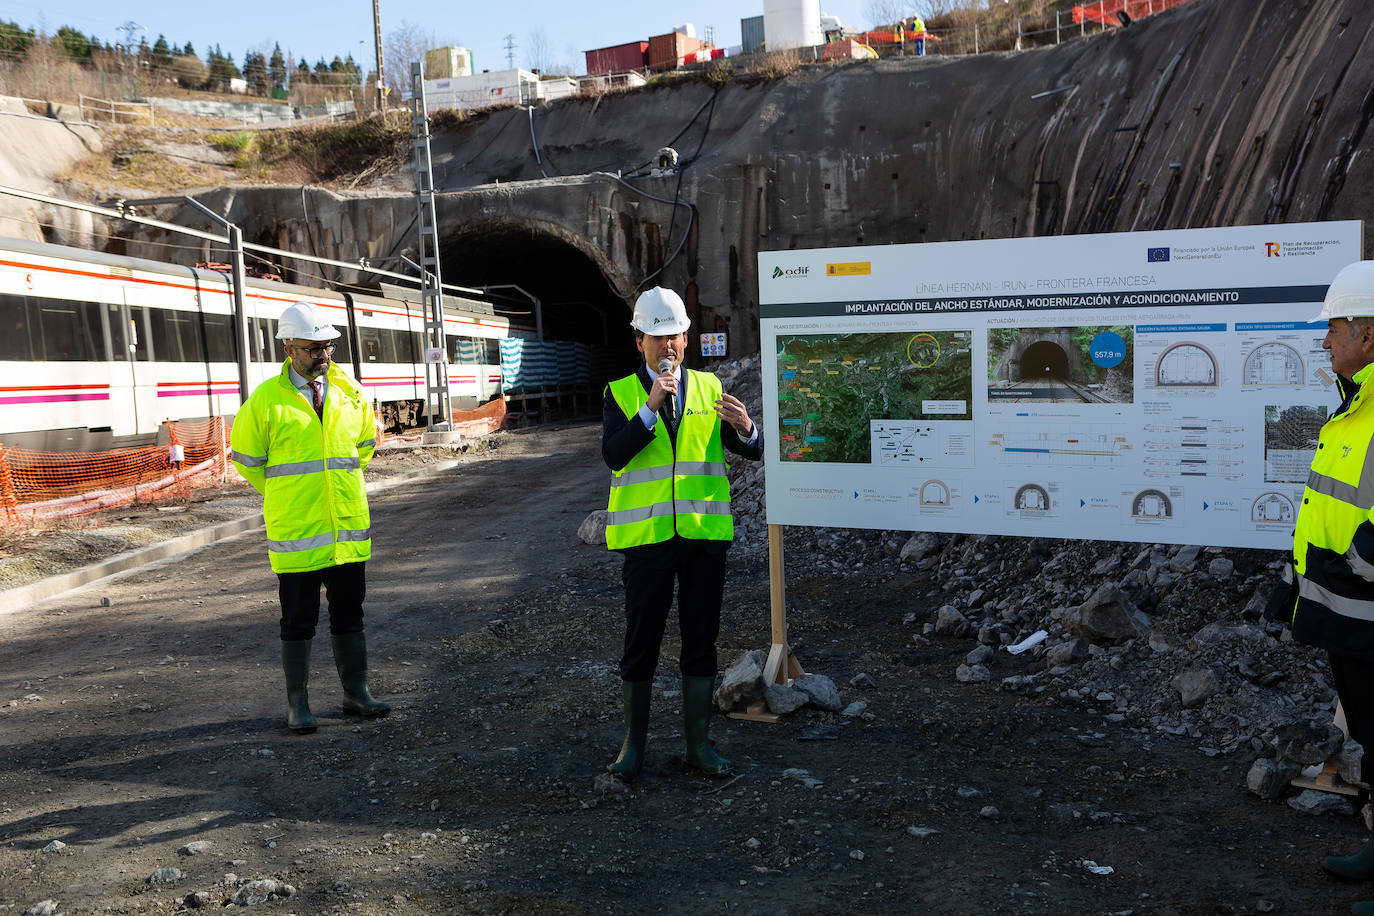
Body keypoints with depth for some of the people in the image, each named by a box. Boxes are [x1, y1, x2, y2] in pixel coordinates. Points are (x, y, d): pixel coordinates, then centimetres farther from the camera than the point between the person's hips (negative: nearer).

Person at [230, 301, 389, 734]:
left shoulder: (350, 392, 4)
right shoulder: (266, 399, -7)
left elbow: (365, 443, 22)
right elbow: (245, 457, 5)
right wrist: (283, 494, 9)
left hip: (348, 527, 4)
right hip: (296, 532, -4)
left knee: (349, 616, 13)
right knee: (298, 621, 6)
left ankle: (356, 693, 24)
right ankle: (297, 703, 16)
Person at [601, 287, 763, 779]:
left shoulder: (709, 387, 8)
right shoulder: (621, 393, 2)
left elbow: (752, 451, 0)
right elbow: (613, 455, -15)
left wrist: (744, 426, -22)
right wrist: (651, 407, -24)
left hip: (705, 532, 2)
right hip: (647, 534, -2)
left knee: (701, 640, 9)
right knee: (641, 641, 5)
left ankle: (698, 742, 22)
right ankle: (634, 742, 21)